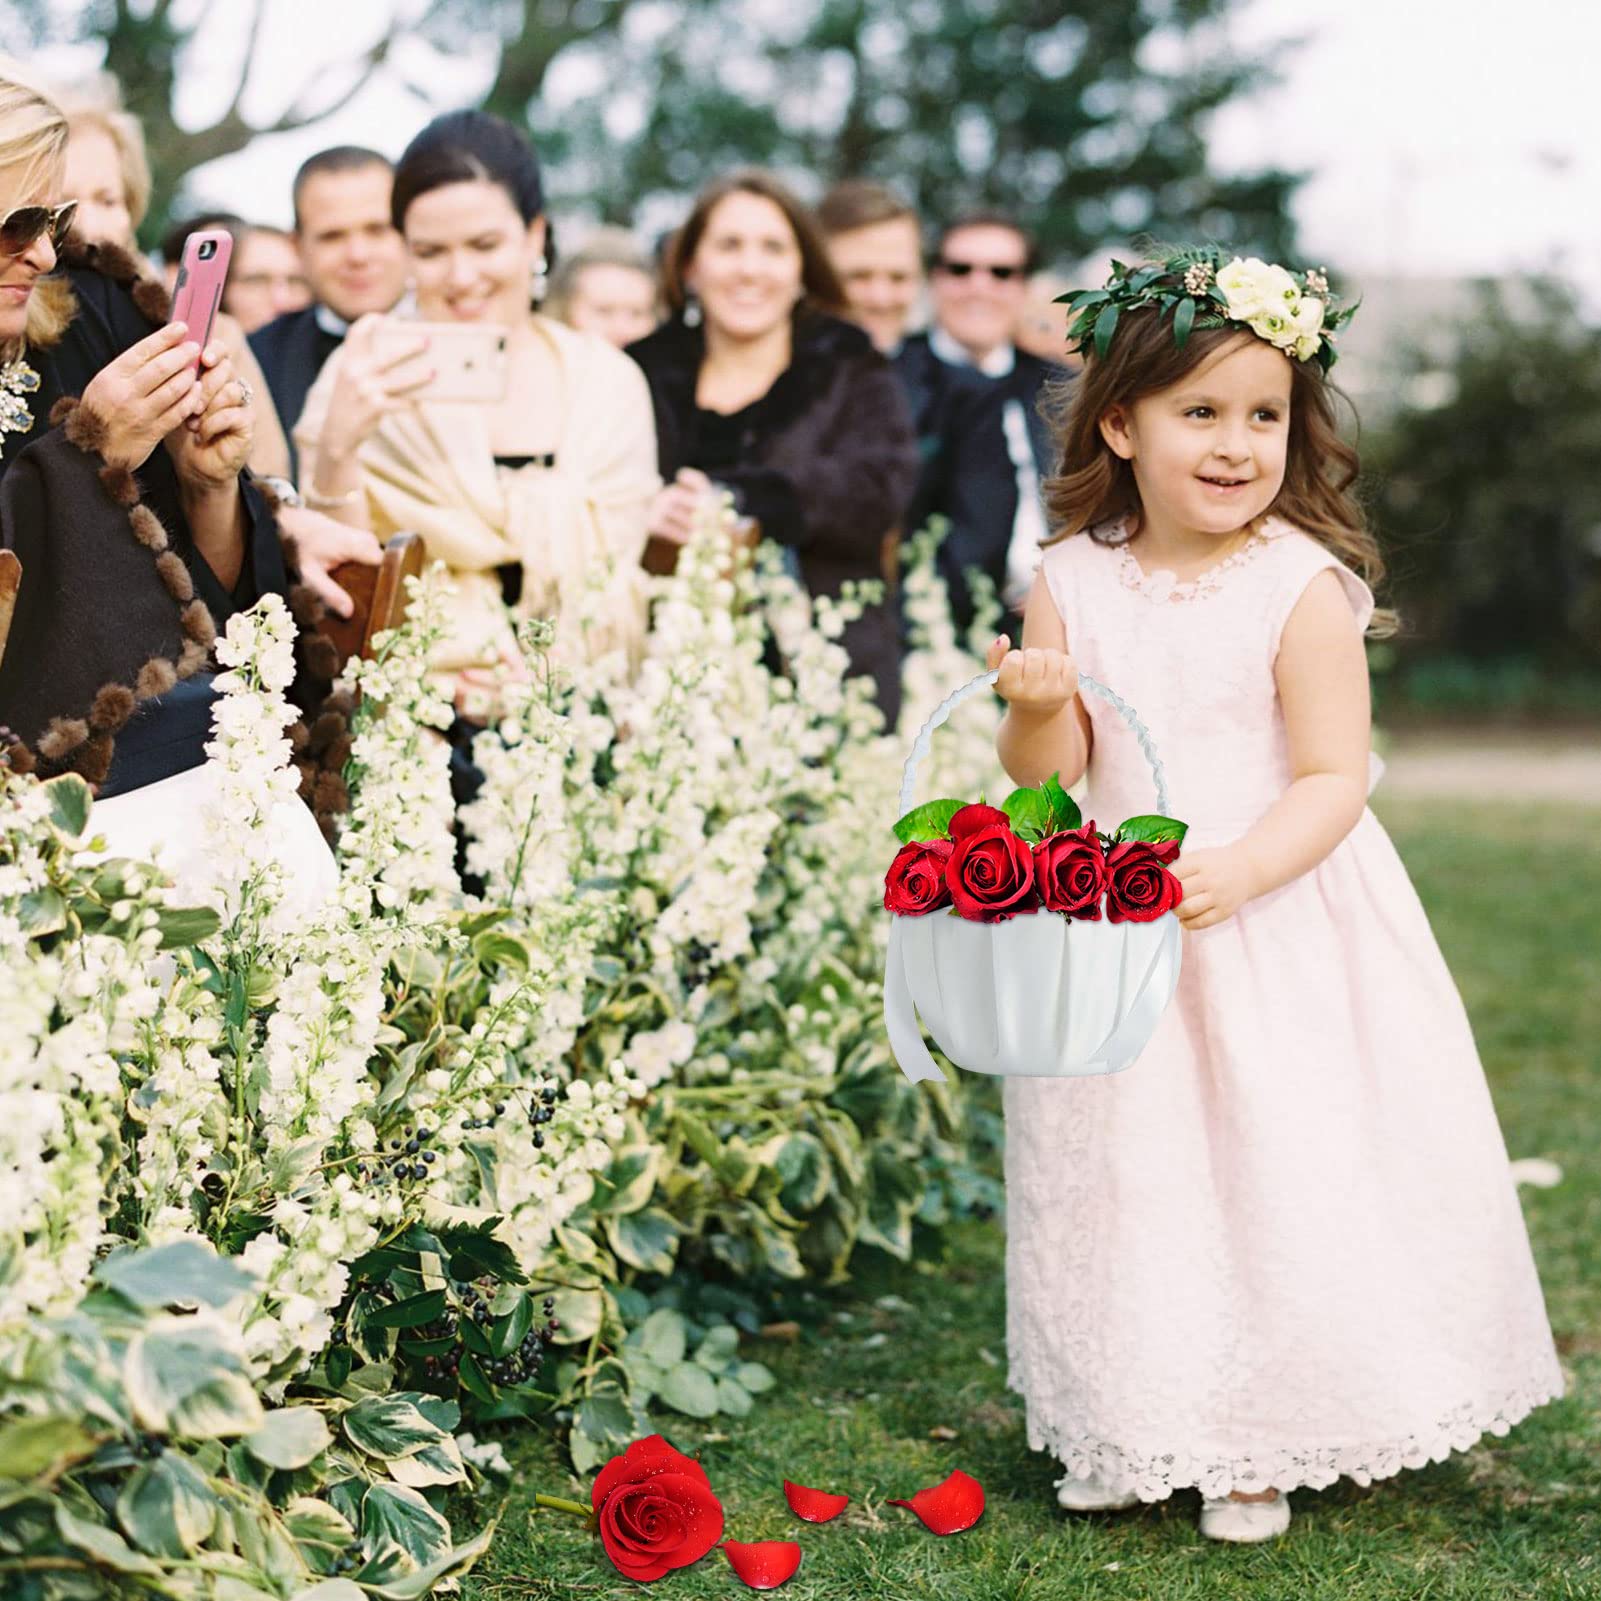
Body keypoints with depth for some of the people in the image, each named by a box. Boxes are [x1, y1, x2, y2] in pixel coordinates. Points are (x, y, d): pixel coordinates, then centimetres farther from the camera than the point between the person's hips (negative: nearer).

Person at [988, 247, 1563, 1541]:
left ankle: (1257, 1449, 18)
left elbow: (1334, 778, -12)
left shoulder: (1303, 587, -12)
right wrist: (1037, 710, -20)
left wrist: (1237, 872, -27)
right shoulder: (1073, 582, -1)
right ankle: (1126, 1431, 27)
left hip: (1279, 925, -3)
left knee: (1273, 1175, 1)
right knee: (1131, 1177, 11)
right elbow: (1046, 776, 2)